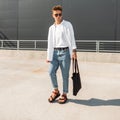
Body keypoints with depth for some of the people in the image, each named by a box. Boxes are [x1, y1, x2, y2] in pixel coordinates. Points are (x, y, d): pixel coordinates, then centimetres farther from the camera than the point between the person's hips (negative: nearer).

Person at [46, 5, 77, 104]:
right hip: (55, 52, 4)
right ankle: (56, 91, 20)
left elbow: (71, 38, -7)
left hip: (65, 52, -4)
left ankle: (64, 95, 17)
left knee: (65, 75, 2)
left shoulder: (67, 25, 0)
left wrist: (74, 51, -16)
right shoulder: (51, 28, 12)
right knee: (51, 72, -3)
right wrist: (49, 56, 8)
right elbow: (50, 43, 11)